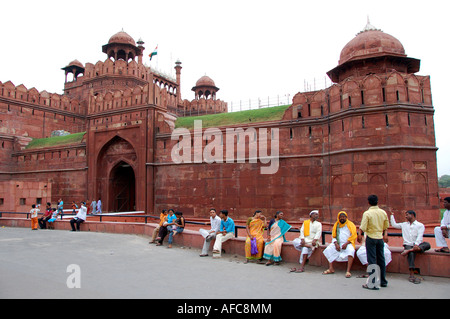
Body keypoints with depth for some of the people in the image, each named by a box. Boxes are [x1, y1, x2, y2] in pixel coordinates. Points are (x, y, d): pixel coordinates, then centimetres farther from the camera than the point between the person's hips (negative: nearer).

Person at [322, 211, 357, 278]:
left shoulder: (350, 224, 2)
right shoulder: (336, 225, 12)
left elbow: (353, 236, -7)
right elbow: (333, 236, 12)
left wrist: (346, 244, -18)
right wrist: (336, 244, -7)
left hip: (348, 243, -4)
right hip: (338, 243, 4)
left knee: (350, 251, -35)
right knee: (328, 250, -17)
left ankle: (348, 271, -34)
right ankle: (331, 269, -12)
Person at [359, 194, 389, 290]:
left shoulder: (367, 213, -14)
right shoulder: (383, 212, 1)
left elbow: (363, 227, -15)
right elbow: (386, 227, 11)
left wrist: (359, 235, -1)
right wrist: (385, 235, 24)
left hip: (371, 238, -5)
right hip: (380, 238, 5)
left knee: (372, 260, -2)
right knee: (381, 259, 15)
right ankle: (383, 281, 25)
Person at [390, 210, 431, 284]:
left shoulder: (420, 225, 6)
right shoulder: (404, 224, 22)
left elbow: (420, 236, -8)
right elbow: (394, 224, 30)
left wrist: (416, 244, -24)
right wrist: (392, 215, 32)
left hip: (417, 245, -1)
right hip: (408, 245, 1)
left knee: (427, 245, -31)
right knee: (411, 254, -31)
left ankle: (409, 250, -46)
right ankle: (411, 275, -39)